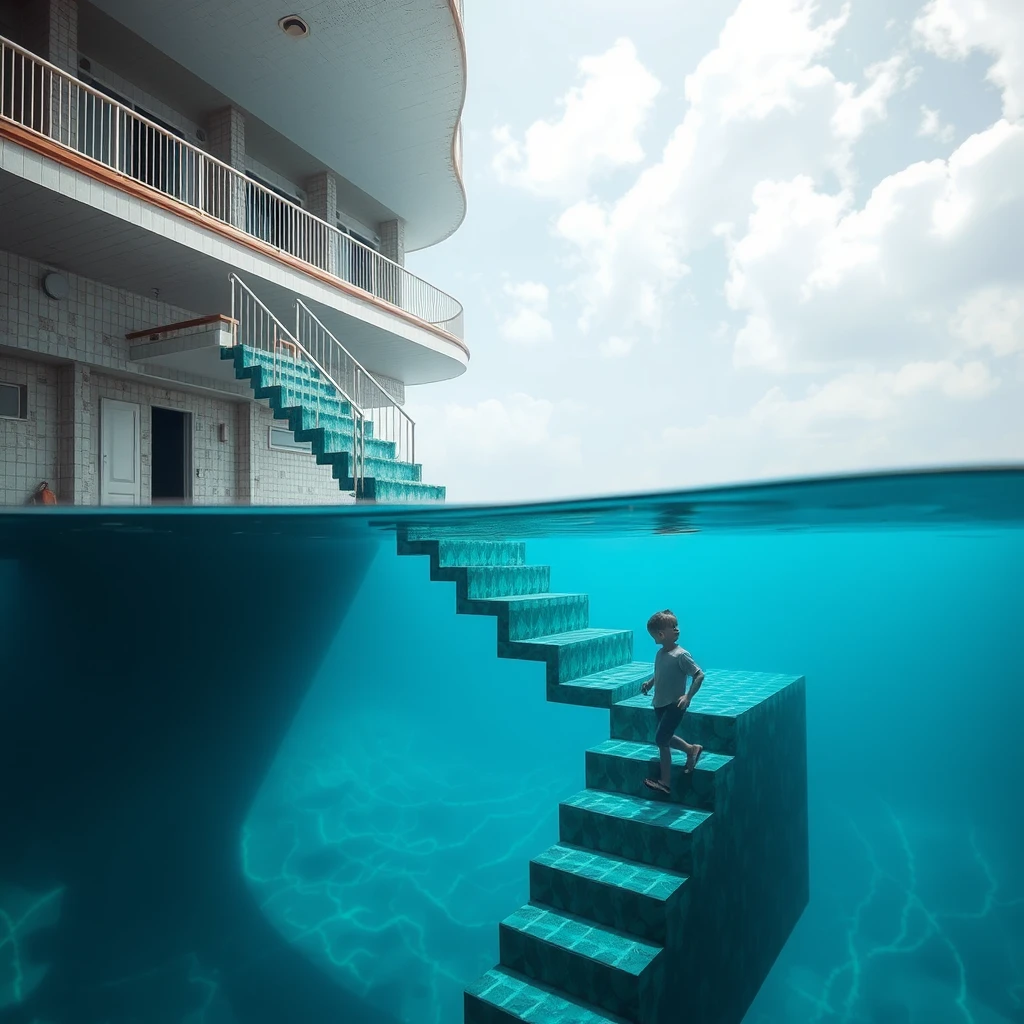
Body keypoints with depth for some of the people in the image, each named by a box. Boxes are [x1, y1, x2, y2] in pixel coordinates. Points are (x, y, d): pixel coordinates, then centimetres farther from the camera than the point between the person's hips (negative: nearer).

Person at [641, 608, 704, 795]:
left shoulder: (680, 655, -20)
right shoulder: (660, 653, 3)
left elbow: (699, 675, -19)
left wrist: (688, 697, -26)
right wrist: (650, 682, 5)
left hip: (674, 705, -8)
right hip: (660, 704, 8)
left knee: (661, 739, -7)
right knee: (665, 738, 18)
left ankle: (665, 782, 5)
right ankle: (692, 749, 42)